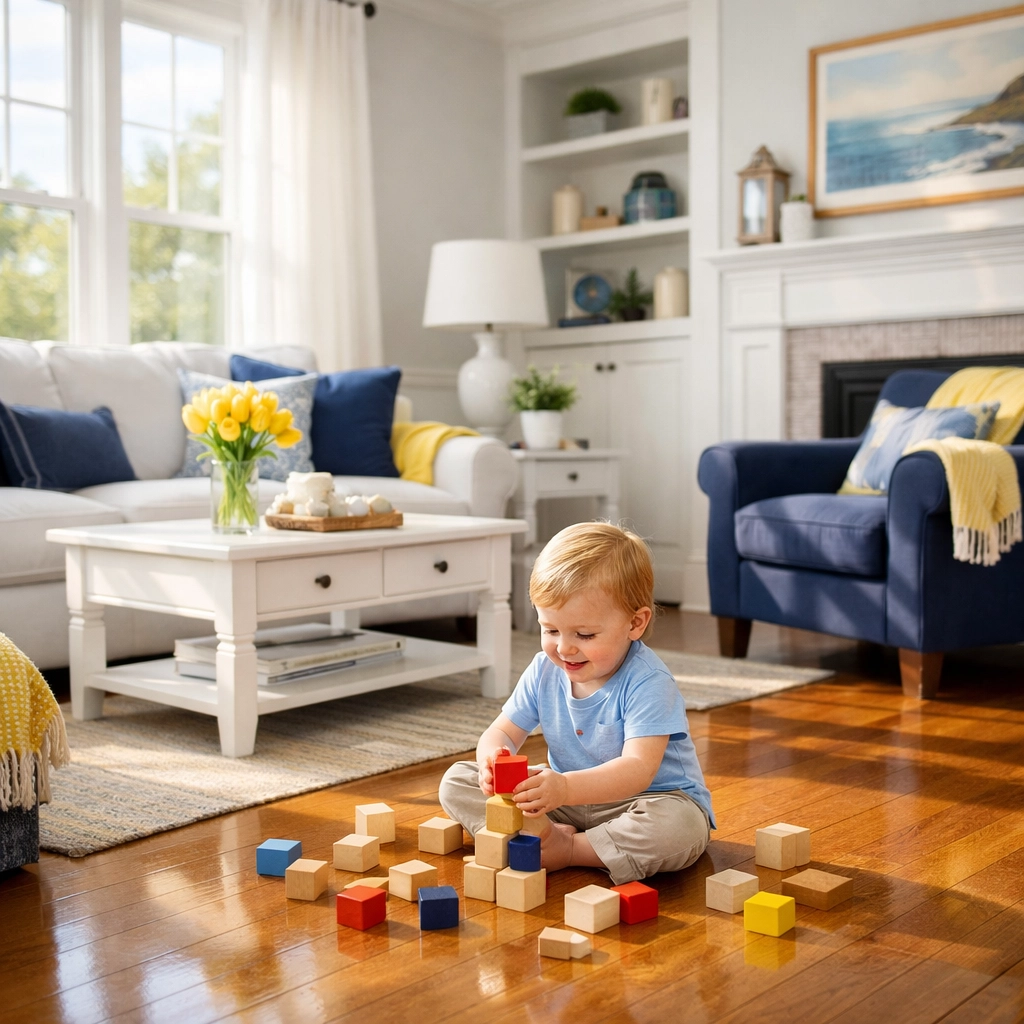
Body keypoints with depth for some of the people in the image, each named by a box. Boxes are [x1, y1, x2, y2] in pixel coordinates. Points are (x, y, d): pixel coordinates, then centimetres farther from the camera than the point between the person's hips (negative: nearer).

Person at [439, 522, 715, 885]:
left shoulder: (647, 683, -24)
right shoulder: (544, 671, -5)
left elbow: (638, 768, -35)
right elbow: (503, 732, -2)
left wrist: (565, 787, -52)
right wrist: (492, 758, -29)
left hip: (645, 798, -5)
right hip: (565, 799, 5)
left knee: (679, 827, -40)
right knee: (456, 782, -5)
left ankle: (567, 849, -22)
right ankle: (546, 833, -23)